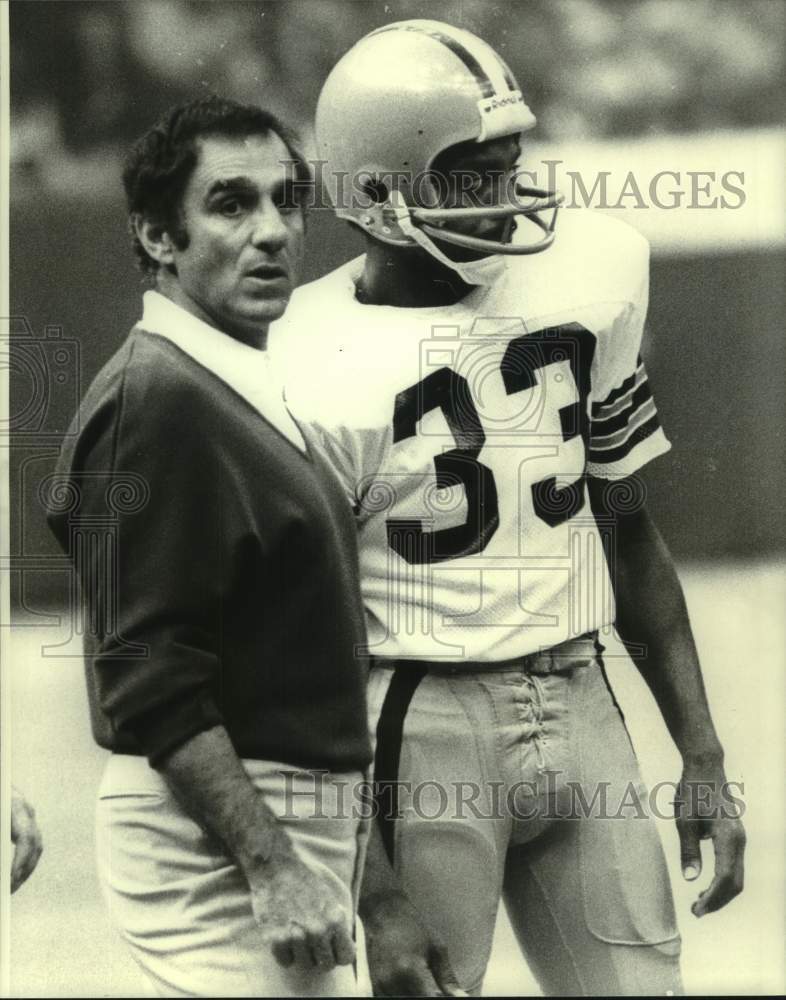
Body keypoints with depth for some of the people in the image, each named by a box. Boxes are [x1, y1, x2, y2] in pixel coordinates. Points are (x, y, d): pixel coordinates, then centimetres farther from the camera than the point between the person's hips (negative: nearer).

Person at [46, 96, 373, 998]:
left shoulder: (246, 388, 16)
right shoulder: (155, 397, -15)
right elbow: (149, 679, -21)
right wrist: (272, 865, -23)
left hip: (285, 820, 10)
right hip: (215, 831, -10)